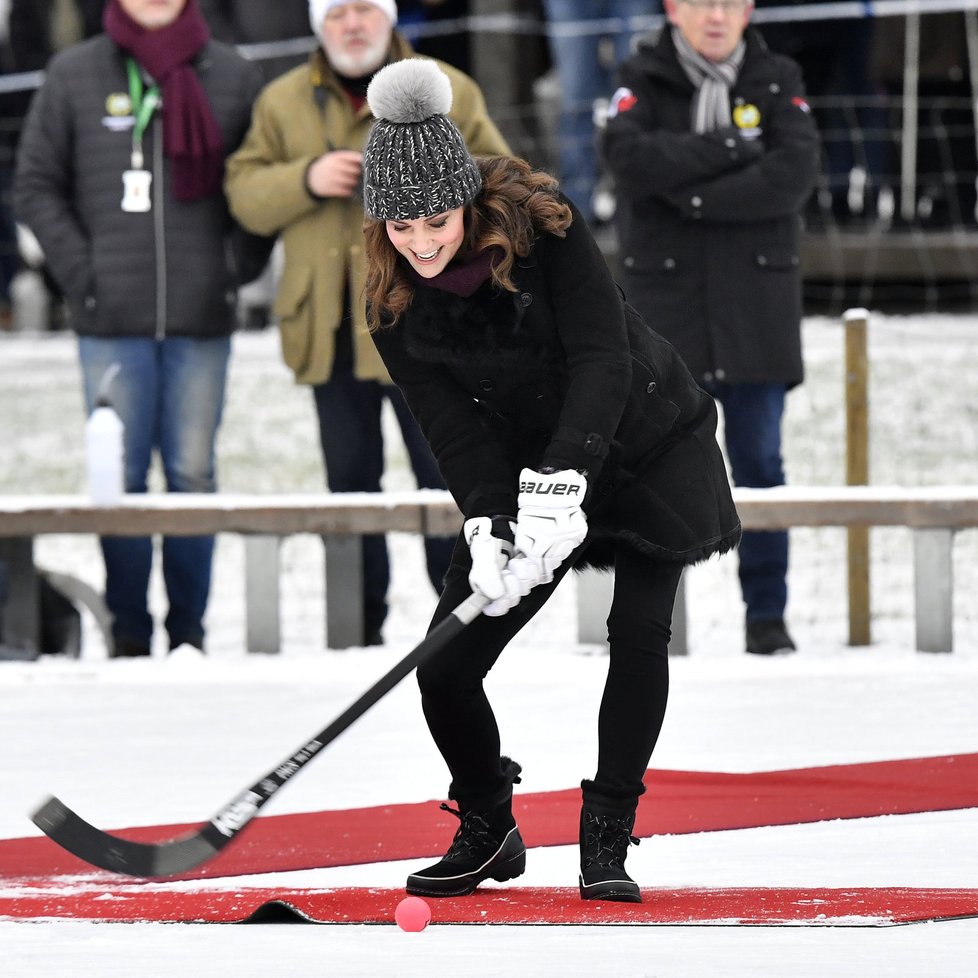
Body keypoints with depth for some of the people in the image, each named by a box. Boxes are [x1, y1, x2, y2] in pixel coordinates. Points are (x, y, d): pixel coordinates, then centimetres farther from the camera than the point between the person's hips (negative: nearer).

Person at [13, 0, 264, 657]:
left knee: (193, 473, 2)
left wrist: (238, 263, 0)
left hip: (202, 320, 1)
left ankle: (190, 627, 9)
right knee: (121, 475, -1)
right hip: (111, 322, 0)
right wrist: (80, 270, -2)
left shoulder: (234, 77, 6)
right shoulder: (73, 76, 5)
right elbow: (36, 185, 7)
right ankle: (129, 630, 5)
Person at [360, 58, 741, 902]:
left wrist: (558, 477, -39)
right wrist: (486, 522, -33)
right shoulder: (396, 301, -12)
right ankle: (487, 831, 18)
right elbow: (451, 421, -16)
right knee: (445, 667, -6)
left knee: (639, 633, -17)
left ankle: (607, 839, -2)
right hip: (525, 473, 3)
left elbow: (602, 360, -28)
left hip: (644, 444, -3)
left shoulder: (540, 222, -23)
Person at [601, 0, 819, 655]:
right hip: (664, 301, -1)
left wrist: (694, 194, -15)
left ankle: (768, 615, 8)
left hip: (756, 303, 1)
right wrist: (731, 148, -15)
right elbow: (629, 156, -16)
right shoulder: (644, 81, 4)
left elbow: (795, 173, -10)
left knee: (758, 460, 1)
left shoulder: (778, 82, 6)